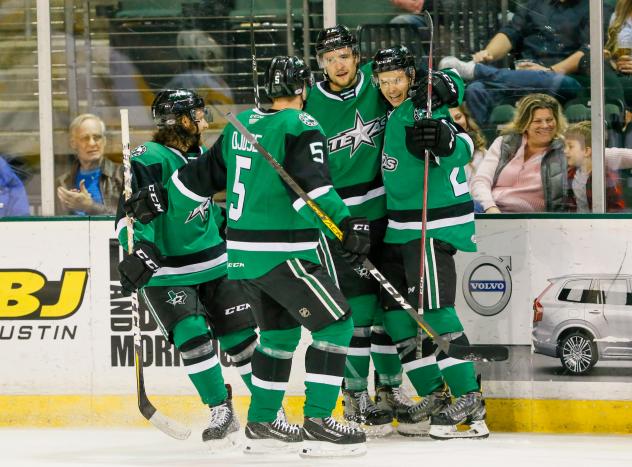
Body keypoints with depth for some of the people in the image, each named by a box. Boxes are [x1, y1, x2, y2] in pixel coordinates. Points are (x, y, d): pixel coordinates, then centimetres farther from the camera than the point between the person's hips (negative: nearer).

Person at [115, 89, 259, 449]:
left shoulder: (198, 155, 8)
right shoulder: (149, 161, -18)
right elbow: (130, 213, -25)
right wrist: (139, 253, -37)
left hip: (213, 265, 7)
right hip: (166, 275, -7)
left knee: (242, 335, 6)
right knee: (193, 338, -17)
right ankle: (221, 413, -6)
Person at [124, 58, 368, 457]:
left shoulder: (241, 126, 12)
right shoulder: (301, 128, -11)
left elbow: (203, 174, 22)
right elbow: (312, 187, -24)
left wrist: (158, 199, 36)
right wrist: (347, 224, -33)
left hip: (244, 254, 8)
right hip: (282, 254, -8)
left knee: (280, 332, 21)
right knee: (335, 326, -5)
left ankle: (261, 424, 24)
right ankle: (318, 426, -11)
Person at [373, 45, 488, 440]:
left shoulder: (420, 111, -17)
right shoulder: (396, 111, 10)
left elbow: (461, 148, -30)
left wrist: (445, 140, -51)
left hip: (434, 225, -10)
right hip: (401, 225, 10)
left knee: (433, 309, -16)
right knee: (398, 312, 9)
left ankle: (469, 397, -15)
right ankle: (434, 394, 14)